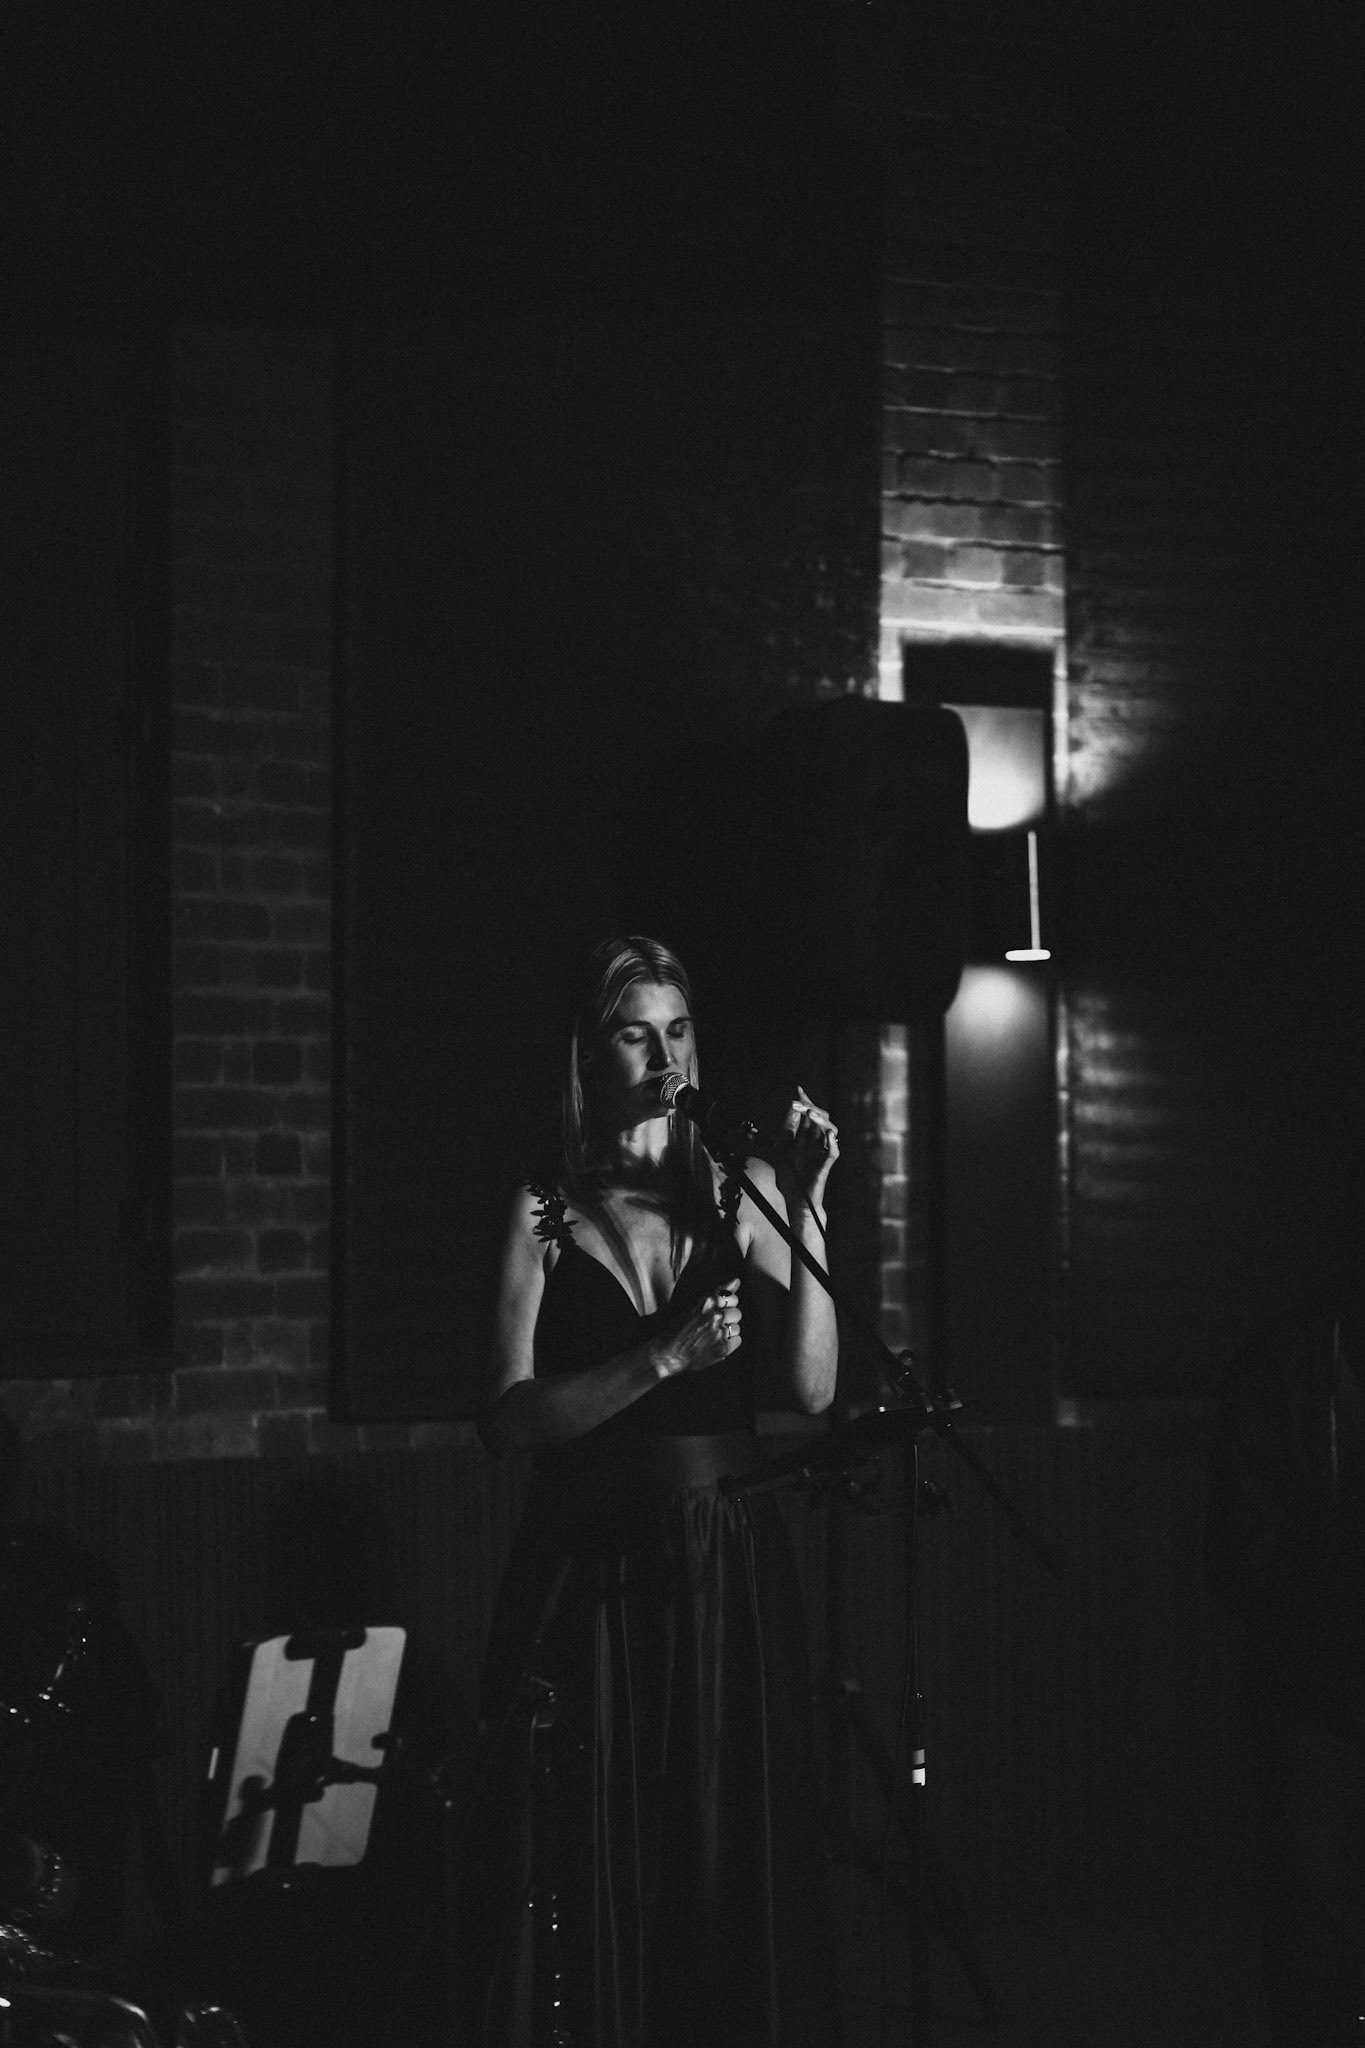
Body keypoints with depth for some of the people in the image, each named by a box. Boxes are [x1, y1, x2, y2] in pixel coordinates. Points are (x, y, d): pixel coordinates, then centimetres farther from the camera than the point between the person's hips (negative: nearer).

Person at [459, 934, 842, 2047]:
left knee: (735, 1862, 4)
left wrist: (805, 1213, -11)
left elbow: (811, 1388, -4)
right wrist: (664, 1357, -18)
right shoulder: (540, 1208, 1)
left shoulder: (739, 1190, 5)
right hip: (589, 1570, -1)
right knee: (597, 1867, 1)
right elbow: (510, 1415, -8)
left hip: (729, 1569, 1)